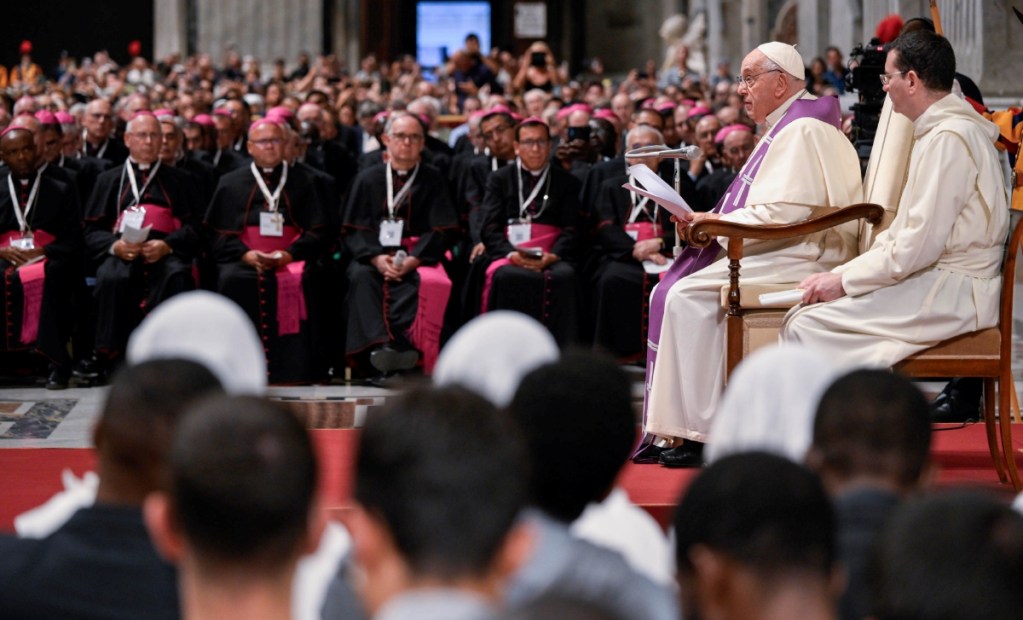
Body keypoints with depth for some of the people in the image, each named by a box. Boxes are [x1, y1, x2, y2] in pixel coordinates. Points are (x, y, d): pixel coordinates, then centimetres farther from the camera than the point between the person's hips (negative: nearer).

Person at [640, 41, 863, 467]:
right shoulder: (784, 129, 20)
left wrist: (717, 222, -15)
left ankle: (699, 432, -16)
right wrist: (712, 221, 5)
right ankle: (664, 427, 0)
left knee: (689, 296, -21)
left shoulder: (802, 132, -14)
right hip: (778, 252, 11)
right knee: (671, 292, 2)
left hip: (801, 257, -11)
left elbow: (786, 212, -24)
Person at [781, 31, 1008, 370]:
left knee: (805, 327, -17)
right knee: (801, 315, 2)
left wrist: (844, 279, -13)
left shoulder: (948, 138, -16)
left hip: (950, 294, -10)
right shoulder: (935, 132, 18)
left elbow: (921, 244, -21)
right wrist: (841, 274, 9)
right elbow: (906, 231, 20)